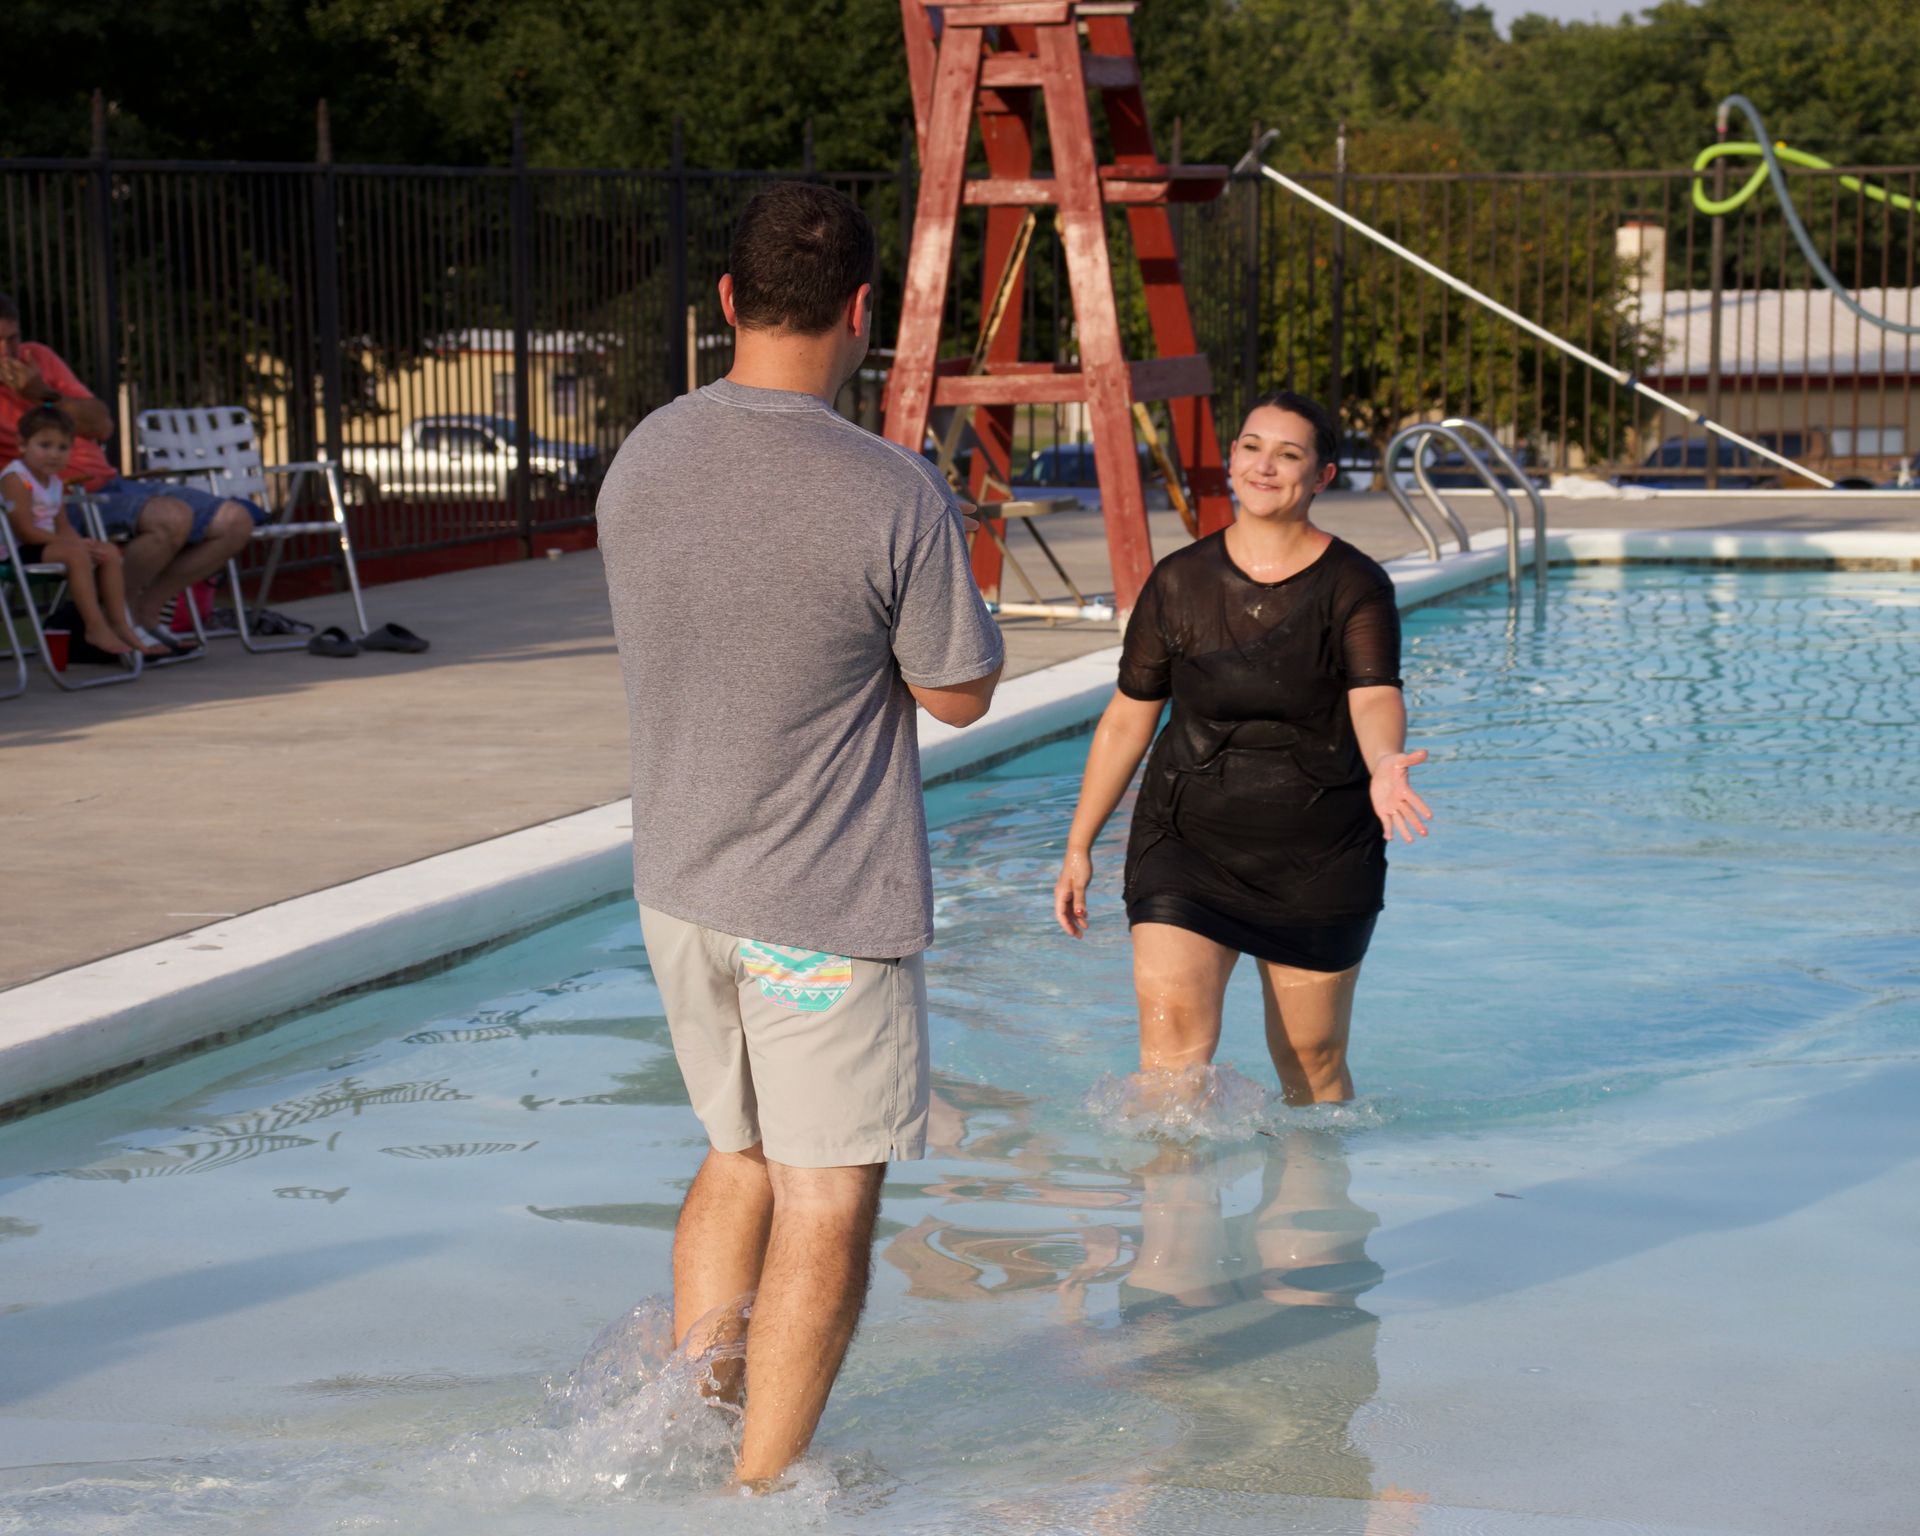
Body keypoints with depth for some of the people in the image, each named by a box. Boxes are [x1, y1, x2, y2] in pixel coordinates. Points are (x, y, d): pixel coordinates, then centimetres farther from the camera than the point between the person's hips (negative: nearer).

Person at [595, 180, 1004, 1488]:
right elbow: (961, 692, -8)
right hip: (829, 907, -6)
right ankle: (760, 1492, 12)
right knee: (825, 1205, 6)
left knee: (741, 1158, 24)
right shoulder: (892, 497, -20)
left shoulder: (644, 459, -1)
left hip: (679, 885, 6)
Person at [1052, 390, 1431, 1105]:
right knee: (1172, 1017, -19)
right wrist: (1079, 845, 9)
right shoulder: (1179, 581, 1)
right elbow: (1128, 718, 8)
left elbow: (1374, 697, -20)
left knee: (1312, 1059, 8)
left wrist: (1383, 763, -43)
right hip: (1188, 838, 1)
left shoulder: (1354, 586, -4)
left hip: (1319, 854, -1)